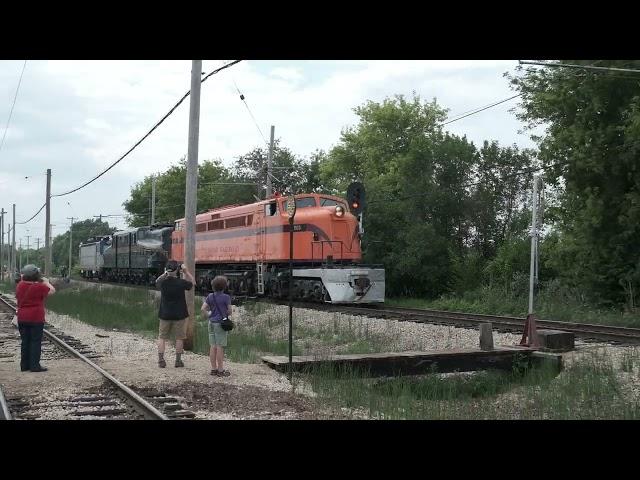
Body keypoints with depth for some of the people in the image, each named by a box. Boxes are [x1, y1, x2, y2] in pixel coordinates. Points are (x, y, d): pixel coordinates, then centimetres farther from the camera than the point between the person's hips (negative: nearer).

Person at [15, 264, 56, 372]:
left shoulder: (20, 285, 2)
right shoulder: (39, 286, -14)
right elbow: (52, 290, -2)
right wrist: (46, 281, 14)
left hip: (22, 318, 6)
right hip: (36, 318, -5)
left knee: (25, 341, 12)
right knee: (36, 341, 0)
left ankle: (24, 365, 17)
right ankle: (35, 365, -1)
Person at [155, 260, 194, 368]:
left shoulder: (162, 282, -9)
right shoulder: (181, 282, -14)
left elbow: (157, 281, 17)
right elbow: (192, 283, 6)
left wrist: (165, 273, 10)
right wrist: (186, 271, 8)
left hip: (165, 314, 2)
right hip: (179, 315, -2)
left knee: (162, 337, 11)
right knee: (179, 338, 9)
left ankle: (161, 360, 7)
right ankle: (178, 360, 12)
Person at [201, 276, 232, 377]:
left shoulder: (210, 296, 4)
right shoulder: (226, 297, -11)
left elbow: (203, 309, 0)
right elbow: (229, 311, -5)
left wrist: (209, 315, 11)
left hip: (211, 323, 5)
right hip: (220, 323, -5)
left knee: (213, 346, 9)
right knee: (220, 347, -2)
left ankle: (213, 368, 15)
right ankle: (220, 370, 2)